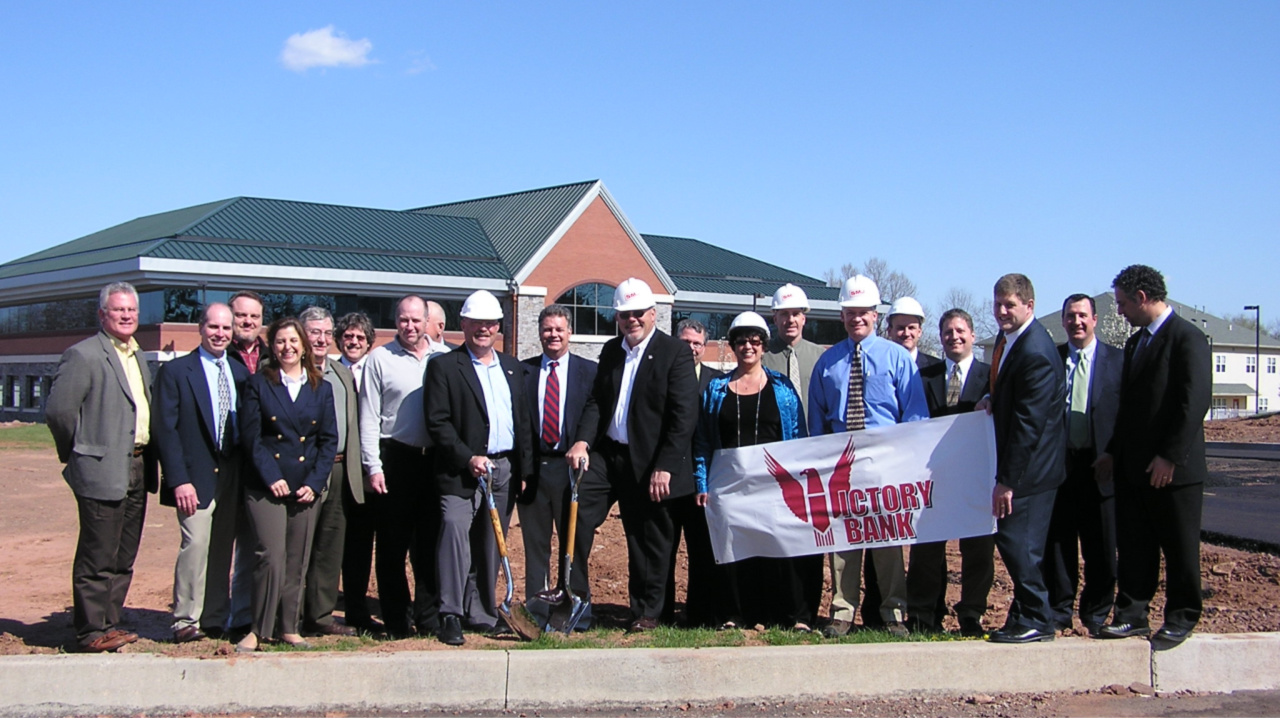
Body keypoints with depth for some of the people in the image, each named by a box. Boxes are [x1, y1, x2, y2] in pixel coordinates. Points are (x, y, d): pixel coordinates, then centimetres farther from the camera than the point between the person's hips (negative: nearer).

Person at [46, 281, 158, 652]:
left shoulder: (137, 356, 16)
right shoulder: (83, 355, -10)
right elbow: (58, 409, -13)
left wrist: (147, 458, 14)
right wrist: (78, 454, -3)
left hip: (137, 468, 8)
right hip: (103, 470, -8)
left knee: (123, 559, 13)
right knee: (97, 558, -2)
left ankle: (109, 623, 23)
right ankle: (91, 632, 5)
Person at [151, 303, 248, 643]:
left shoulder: (240, 372, 13)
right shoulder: (175, 371, -2)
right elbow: (164, 429, -6)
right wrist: (178, 480, -14)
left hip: (232, 474, 5)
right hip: (196, 475, -4)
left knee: (222, 549, 7)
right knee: (195, 542, -13)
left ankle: (215, 620, 15)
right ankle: (185, 620, -3)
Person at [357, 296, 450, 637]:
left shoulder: (445, 357, 6)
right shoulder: (379, 359, 2)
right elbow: (369, 417, 0)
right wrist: (373, 466, -6)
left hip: (435, 459, 2)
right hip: (395, 458, -1)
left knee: (430, 544, 8)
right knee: (393, 545, 5)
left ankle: (429, 617, 17)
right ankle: (398, 619, 14)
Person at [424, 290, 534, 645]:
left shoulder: (513, 367, 15)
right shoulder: (444, 367, -2)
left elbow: (524, 421, 16)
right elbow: (437, 422, -9)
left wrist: (524, 469, 10)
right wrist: (468, 459, -17)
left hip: (505, 470, 5)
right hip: (462, 471, -5)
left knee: (490, 545, 10)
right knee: (455, 532, -16)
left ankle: (481, 613, 18)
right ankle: (450, 616, -11)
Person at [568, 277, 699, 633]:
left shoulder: (675, 352, -9)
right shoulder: (611, 351, 10)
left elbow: (684, 416, -14)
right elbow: (596, 401, 7)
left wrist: (664, 466, -19)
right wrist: (582, 440, -11)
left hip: (653, 466, -4)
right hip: (613, 457, 4)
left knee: (652, 539, 6)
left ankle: (647, 612, 18)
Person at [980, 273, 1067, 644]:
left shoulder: (1035, 354, -23)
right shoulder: (1008, 338, 8)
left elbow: (1028, 423, -24)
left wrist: (1008, 480, -23)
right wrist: (993, 398, 1)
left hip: (1031, 465, -10)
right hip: (1016, 461, 10)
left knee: (1018, 542, -8)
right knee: (1011, 539, 13)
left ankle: (1035, 621, 4)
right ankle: (1025, 615, 22)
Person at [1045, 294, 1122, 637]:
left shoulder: (1118, 360, 4)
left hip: (1100, 466, -1)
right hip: (1059, 463, 1)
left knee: (1101, 547, 5)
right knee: (1057, 542, 7)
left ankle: (1096, 614, 19)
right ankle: (1058, 612, 17)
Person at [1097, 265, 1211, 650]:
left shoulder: (1188, 338, -11)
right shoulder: (1135, 343, 16)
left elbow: (1195, 402, -18)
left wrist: (1170, 457, -20)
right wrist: (1113, 451, 12)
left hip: (1173, 469, -8)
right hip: (1134, 467, 8)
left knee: (1179, 548, 5)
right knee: (1134, 546, 9)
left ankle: (1180, 620, 15)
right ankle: (1132, 615, 16)